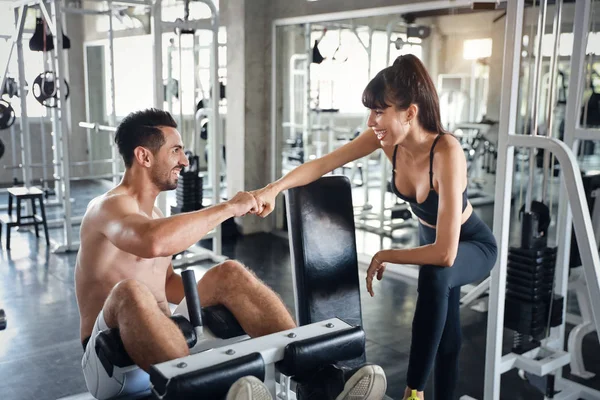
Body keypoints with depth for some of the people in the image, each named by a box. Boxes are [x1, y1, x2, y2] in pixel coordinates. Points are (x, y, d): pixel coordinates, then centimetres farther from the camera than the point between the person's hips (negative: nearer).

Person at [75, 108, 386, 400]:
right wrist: (229, 208, -28)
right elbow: (154, 243, -38)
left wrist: (214, 295, 11)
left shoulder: (154, 214, 14)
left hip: (162, 343, 8)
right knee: (129, 291, -38)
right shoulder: (109, 207, -14)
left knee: (229, 273, -10)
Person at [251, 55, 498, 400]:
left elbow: (445, 253, -42)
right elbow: (324, 164, -20)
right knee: (445, 337, 19)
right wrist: (275, 188, -35)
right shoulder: (386, 138, -22)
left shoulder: (446, 153, -40)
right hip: (432, 240, 6)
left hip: (472, 246, -6)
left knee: (434, 275, -38)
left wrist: (384, 256, -28)